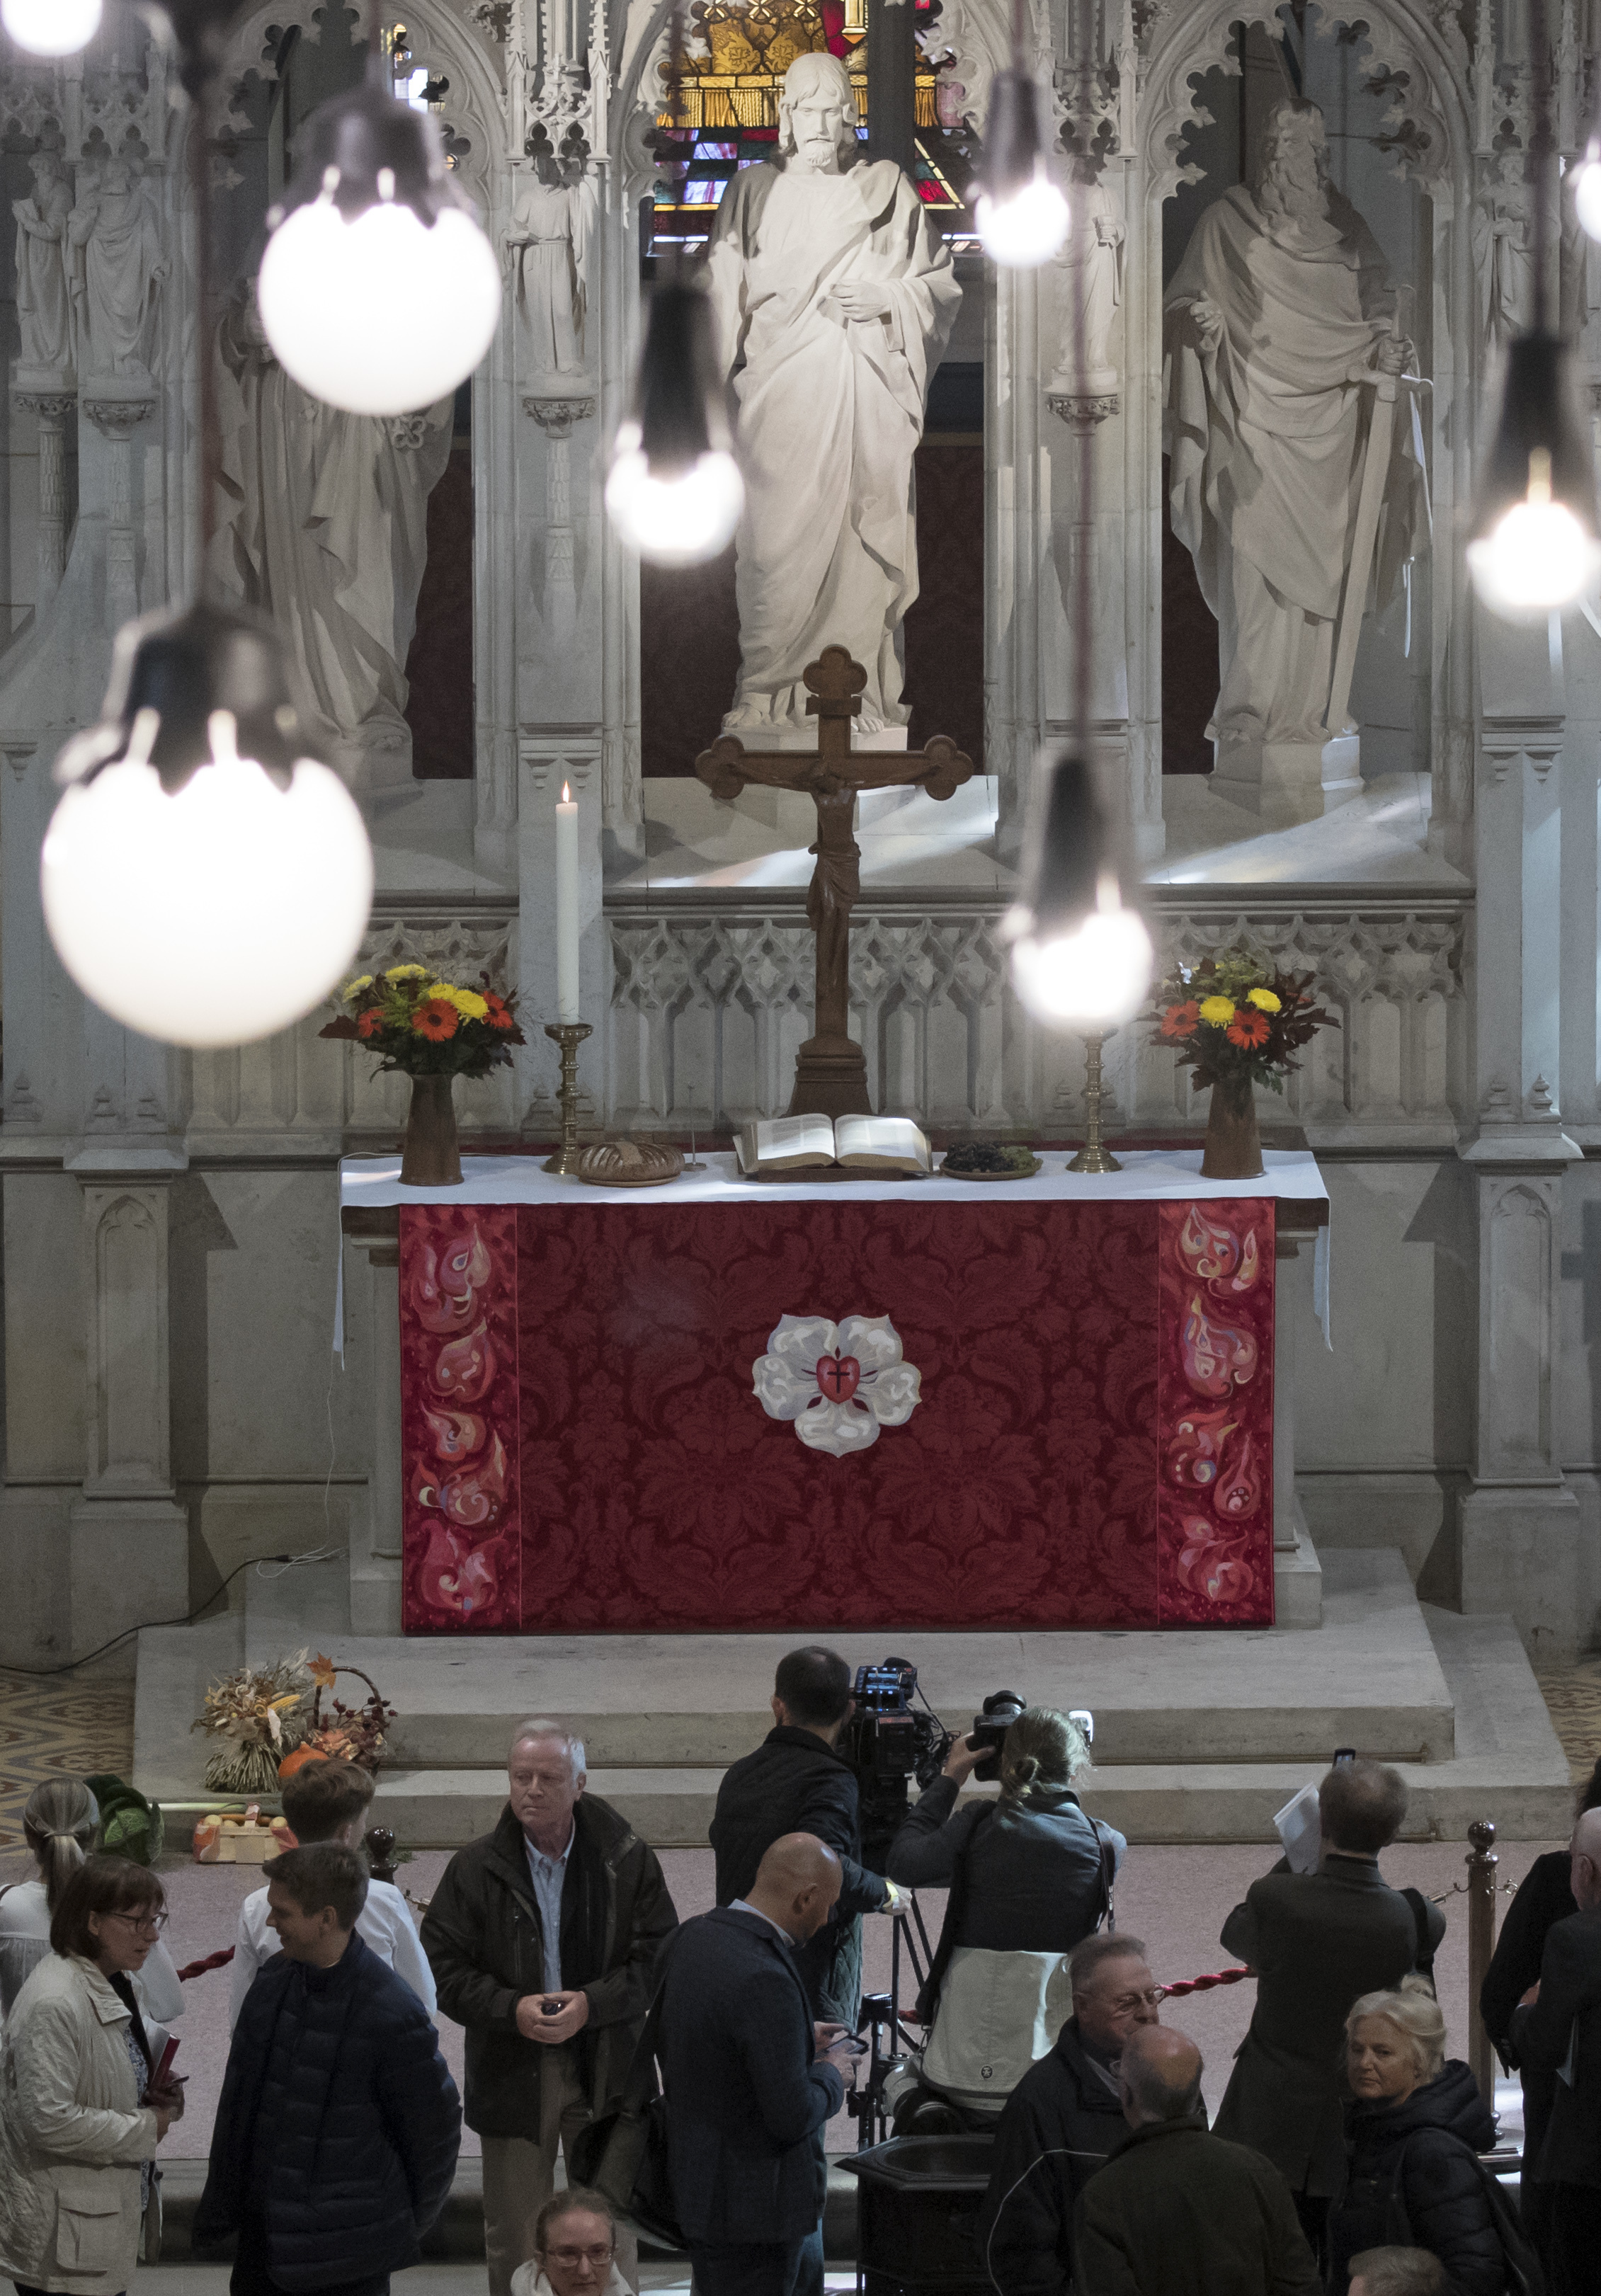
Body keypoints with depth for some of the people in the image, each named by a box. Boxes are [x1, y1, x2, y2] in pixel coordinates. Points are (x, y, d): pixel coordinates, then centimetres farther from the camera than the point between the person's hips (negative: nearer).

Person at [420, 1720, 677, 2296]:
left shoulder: (626, 1861, -4)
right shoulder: (475, 1869, -3)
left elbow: (659, 1957, -4)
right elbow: (443, 1968, -4)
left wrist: (591, 2005, -19)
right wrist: (511, 2010, -19)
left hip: (605, 2071, 0)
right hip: (512, 2072, 0)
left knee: (611, 2228, 9)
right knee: (513, 2237, 9)